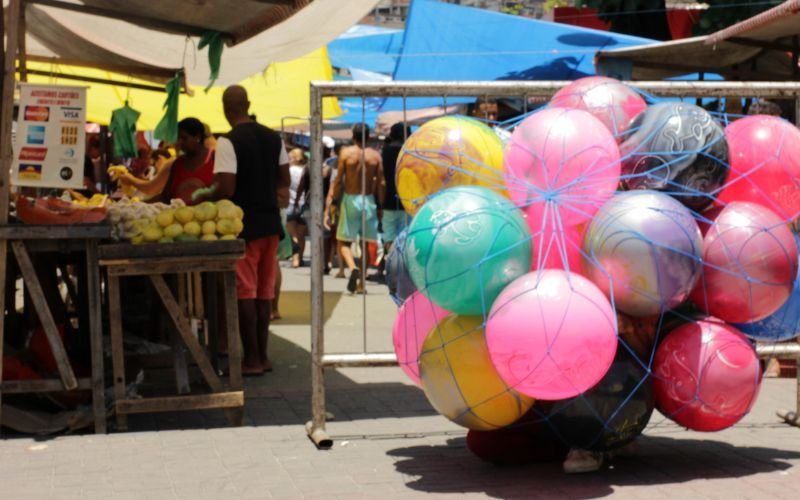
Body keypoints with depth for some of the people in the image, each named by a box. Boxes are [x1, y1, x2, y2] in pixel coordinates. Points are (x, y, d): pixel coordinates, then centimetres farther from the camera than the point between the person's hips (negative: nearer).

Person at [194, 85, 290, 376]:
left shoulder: (228, 142, -14)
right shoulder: (273, 137, 6)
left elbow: (226, 189, -19)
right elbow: (284, 181, 12)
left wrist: (202, 197, -2)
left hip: (243, 226, -6)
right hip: (270, 223, 6)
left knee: (245, 292, 0)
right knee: (264, 291, 12)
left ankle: (252, 359, 2)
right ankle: (262, 356, 16)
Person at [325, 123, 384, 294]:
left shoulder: (346, 153, -6)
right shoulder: (375, 155, -1)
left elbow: (338, 182, -7)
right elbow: (380, 184, -2)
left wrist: (328, 207, -4)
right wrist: (381, 206, 8)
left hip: (350, 199, -2)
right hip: (369, 201, 2)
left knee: (344, 242, 8)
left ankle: (353, 268, -20)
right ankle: (361, 283, 13)